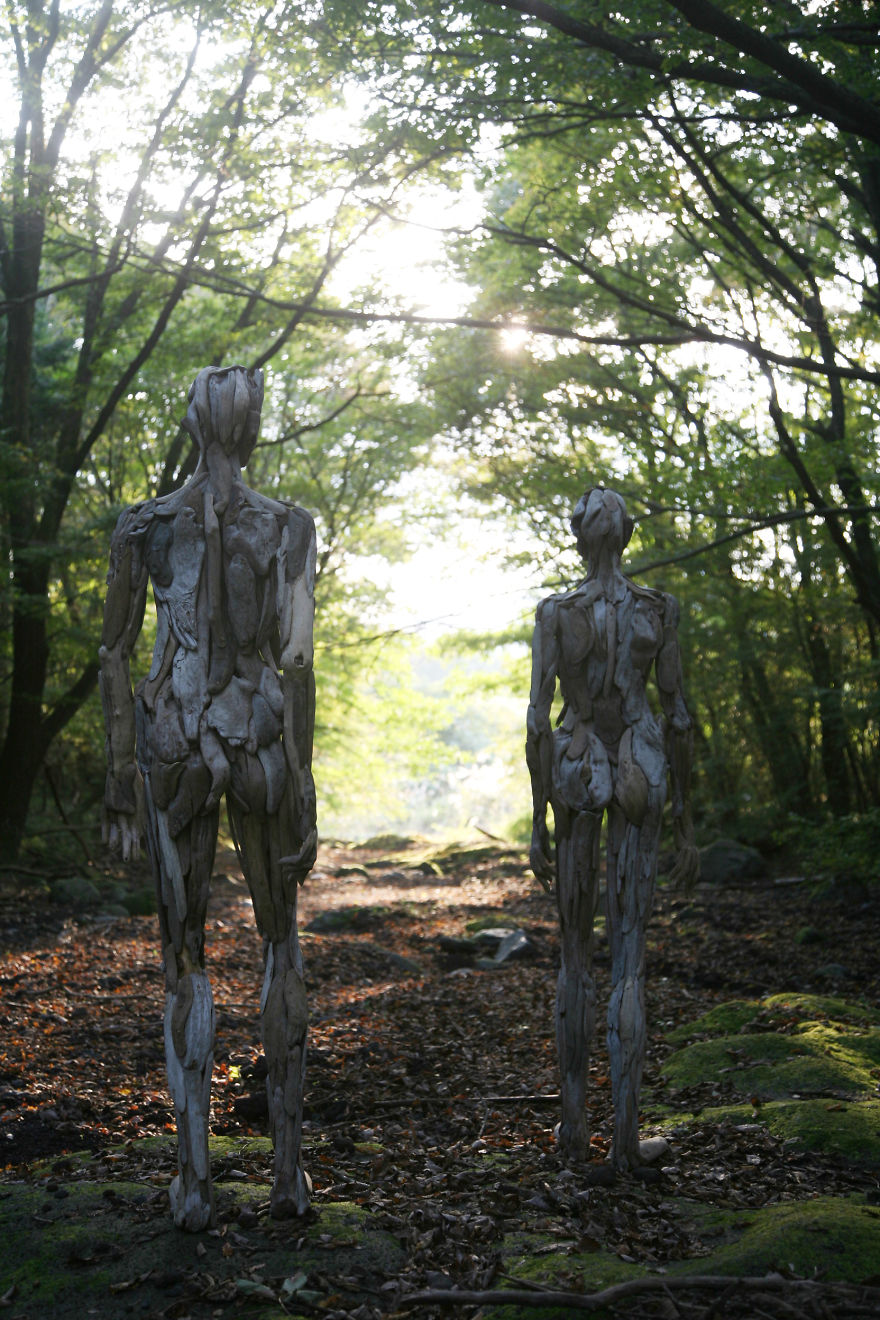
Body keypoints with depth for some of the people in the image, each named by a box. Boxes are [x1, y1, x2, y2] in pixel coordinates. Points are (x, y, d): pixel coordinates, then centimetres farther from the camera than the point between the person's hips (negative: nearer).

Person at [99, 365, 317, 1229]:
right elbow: (295, 662, -8)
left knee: (184, 956, 10)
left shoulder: (142, 525, 1)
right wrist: (303, 788, -3)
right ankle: (288, 1168, 15)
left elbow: (116, 654, 1)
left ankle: (194, 1179, 11)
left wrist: (119, 771, 7)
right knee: (281, 945, 15)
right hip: (261, 740, 0)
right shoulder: (290, 526, -4)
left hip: (175, 743, 1)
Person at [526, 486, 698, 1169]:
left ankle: (575, 1121, 16)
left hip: (575, 771, 0)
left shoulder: (554, 612, -4)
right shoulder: (661, 609, -1)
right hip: (642, 773, 0)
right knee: (630, 955, 2)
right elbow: (677, 719, -1)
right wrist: (686, 821, 6)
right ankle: (627, 1131, 2)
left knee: (576, 954, 11)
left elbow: (539, 720, -7)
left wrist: (539, 823, 0)